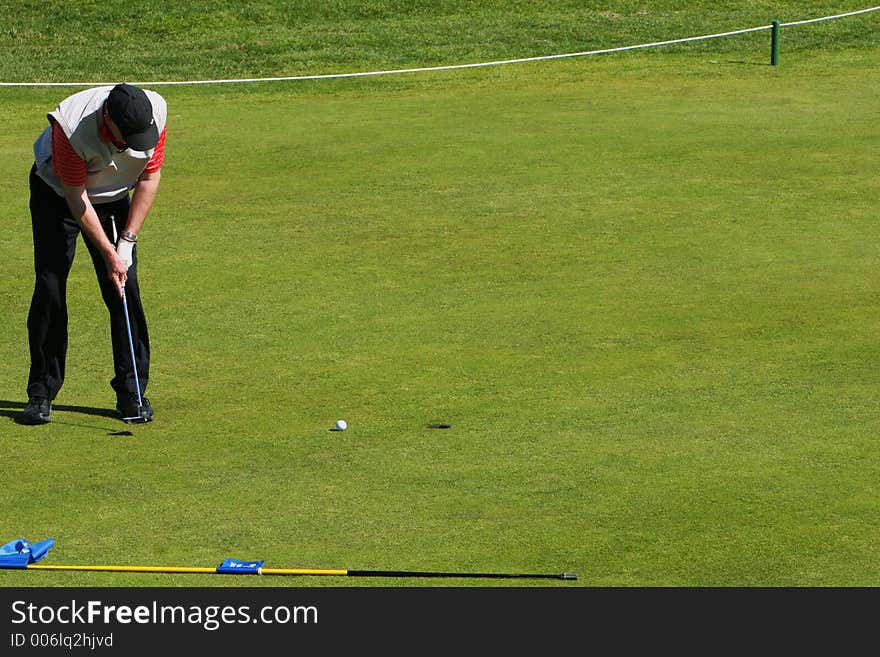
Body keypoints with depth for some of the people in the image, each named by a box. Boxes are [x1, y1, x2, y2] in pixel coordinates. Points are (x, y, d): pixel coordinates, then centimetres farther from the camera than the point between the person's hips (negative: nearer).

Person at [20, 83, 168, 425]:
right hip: (57, 194, -3)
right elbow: (76, 197, -26)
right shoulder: (71, 126, -37)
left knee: (125, 291, -6)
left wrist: (127, 240, -12)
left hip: (113, 198, 3)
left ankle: (131, 391, 2)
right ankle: (41, 392, -2)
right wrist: (108, 253, -23)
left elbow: (149, 177, -11)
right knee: (50, 288, -11)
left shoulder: (156, 112, -26)